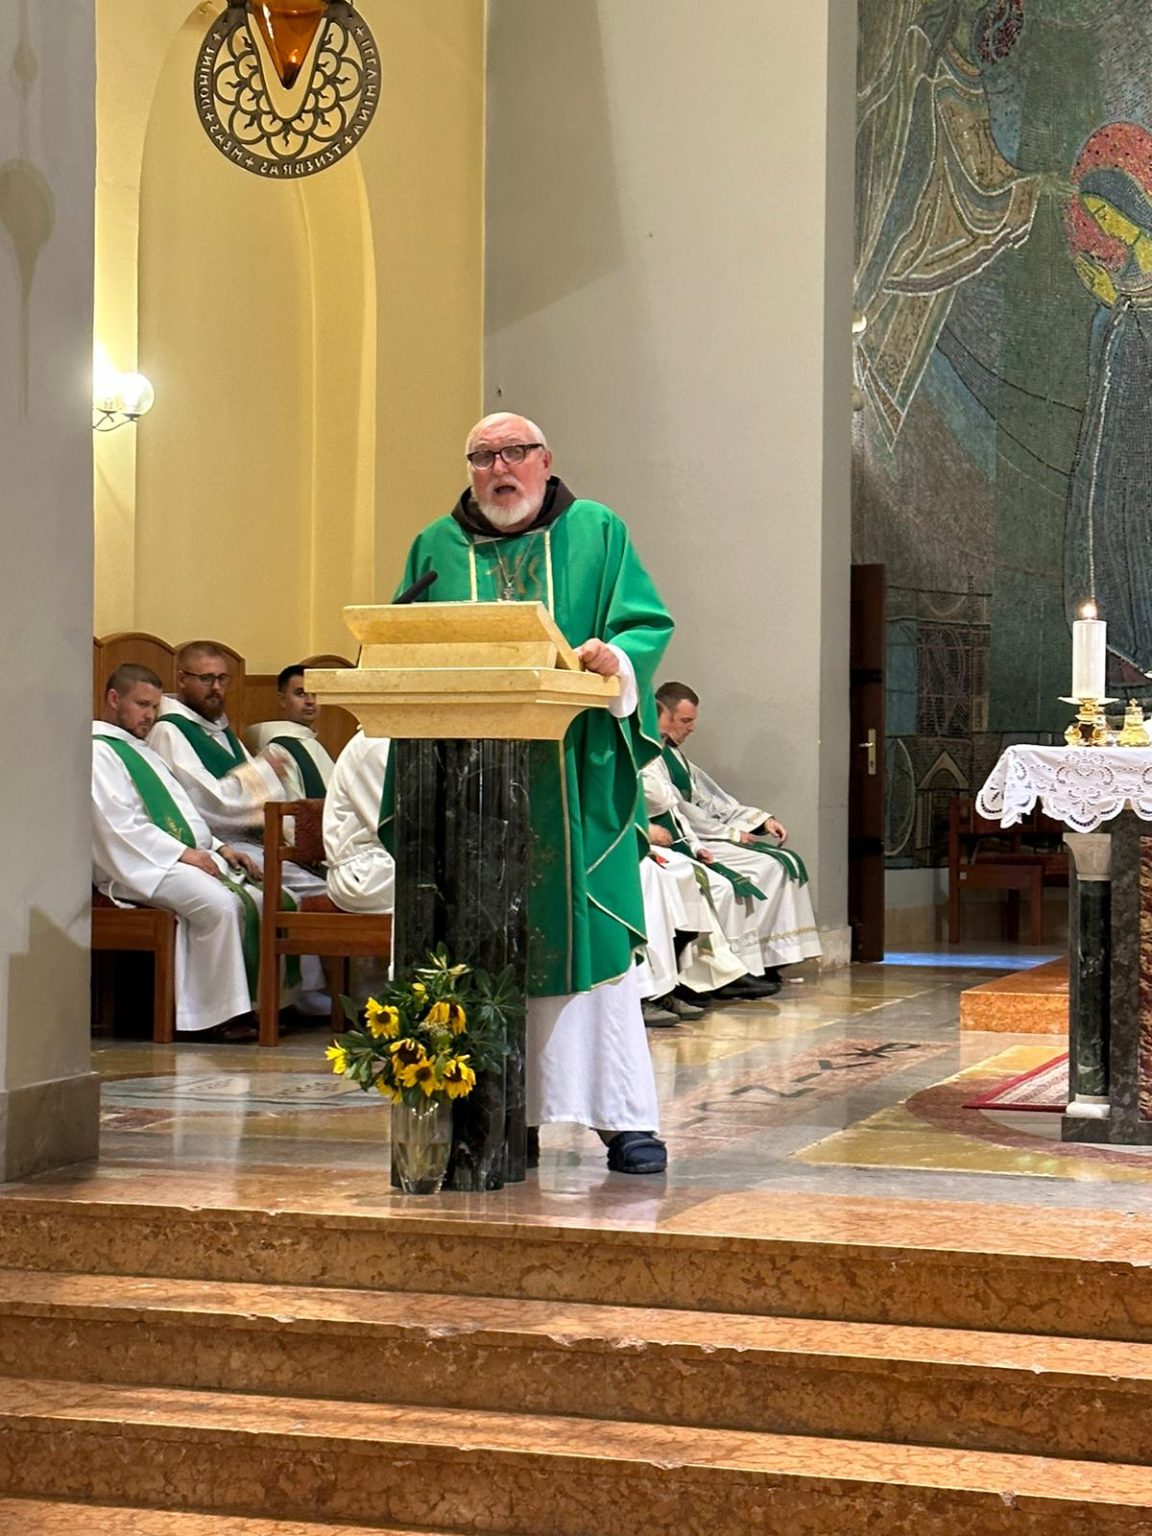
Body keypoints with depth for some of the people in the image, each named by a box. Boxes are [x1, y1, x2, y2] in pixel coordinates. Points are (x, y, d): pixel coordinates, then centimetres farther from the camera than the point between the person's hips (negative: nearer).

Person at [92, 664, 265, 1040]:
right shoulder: (96, 751, -4)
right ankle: (217, 1015, -27)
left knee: (255, 900, -11)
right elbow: (118, 825, -15)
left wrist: (217, 847, 11)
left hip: (183, 857, 9)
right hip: (141, 866, -9)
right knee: (219, 903, -32)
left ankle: (255, 1001, -12)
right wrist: (181, 852, -18)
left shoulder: (140, 751, 27)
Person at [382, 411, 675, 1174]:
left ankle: (627, 1118, -1)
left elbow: (648, 624, 1)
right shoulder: (437, 547, 15)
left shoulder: (597, 533, 9)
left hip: (575, 781, -2)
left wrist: (615, 658, -20)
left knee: (590, 936, -4)